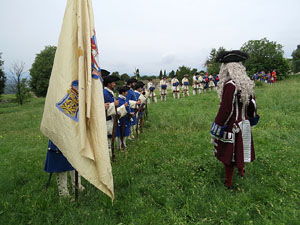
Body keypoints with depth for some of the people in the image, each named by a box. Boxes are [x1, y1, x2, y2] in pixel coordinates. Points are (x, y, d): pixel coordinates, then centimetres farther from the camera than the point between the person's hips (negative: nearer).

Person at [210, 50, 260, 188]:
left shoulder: (230, 85, -24)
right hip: (244, 124, 7)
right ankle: (241, 170, 47)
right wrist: (251, 119, 26)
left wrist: (216, 130, -15)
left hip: (231, 127, -7)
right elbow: (252, 104, 11)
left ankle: (228, 183, 24)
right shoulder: (247, 83, 1)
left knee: (229, 155, 8)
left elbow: (225, 110, -24)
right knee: (240, 150, 25)